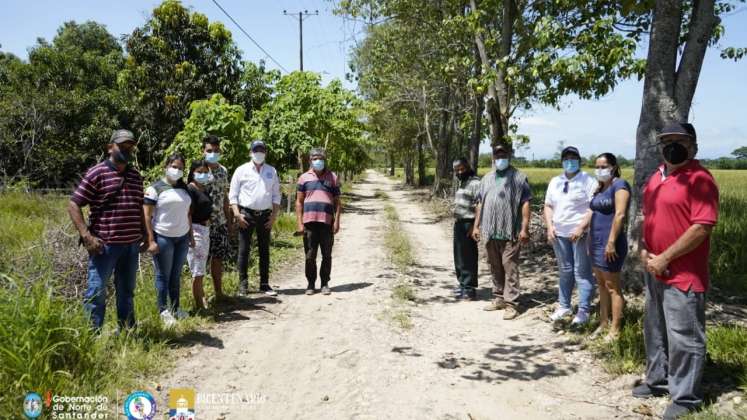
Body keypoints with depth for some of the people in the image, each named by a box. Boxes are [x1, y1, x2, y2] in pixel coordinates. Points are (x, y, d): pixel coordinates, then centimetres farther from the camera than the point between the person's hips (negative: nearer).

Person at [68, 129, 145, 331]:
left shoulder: (136, 175, 12)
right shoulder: (96, 173, -7)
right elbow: (73, 205, -8)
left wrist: (145, 234, 15)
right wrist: (86, 236, -15)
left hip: (132, 245, 6)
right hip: (105, 244, -6)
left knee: (127, 292, 16)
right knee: (96, 292, 0)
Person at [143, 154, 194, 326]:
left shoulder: (184, 188, 13)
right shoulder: (155, 188, -6)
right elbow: (147, 216, -9)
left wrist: (191, 235, 15)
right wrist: (151, 241, -15)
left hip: (182, 238, 5)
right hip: (163, 238, -5)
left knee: (176, 275, 11)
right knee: (163, 275, 3)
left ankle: (175, 308, 20)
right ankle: (163, 311, 12)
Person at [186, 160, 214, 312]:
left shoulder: (204, 189, 13)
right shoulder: (190, 189, -12)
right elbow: (188, 213, -17)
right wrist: (190, 235, -21)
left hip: (206, 230, 9)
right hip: (195, 230, -9)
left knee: (201, 270, 18)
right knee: (197, 271, -3)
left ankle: (202, 299, 29)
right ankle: (199, 305, 4)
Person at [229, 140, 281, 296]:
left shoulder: (272, 172, 10)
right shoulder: (242, 170, 2)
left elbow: (276, 196, 11)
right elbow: (233, 194, 0)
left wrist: (274, 216, 1)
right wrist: (237, 214, -10)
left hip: (265, 215, 3)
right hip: (246, 214, -2)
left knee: (264, 250, 7)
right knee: (243, 250, 0)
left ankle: (264, 284, 14)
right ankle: (243, 284, 8)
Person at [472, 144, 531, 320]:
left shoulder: (518, 177, -1)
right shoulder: (487, 178, 16)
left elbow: (525, 204, -6)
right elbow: (480, 204, 18)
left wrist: (524, 228, -13)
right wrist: (476, 226, 12)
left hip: (510, 232, -6)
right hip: (491, 232, 6)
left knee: (510, 267, -6)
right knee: (495, 267, 13)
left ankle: (511, 303, -3)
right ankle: (499, 298, 24)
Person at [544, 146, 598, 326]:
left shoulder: (588, 181, -5)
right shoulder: (555, 182, 13)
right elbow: (548, 206, 15)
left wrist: (581, 227, -19)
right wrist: (549, 227, 1)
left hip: (581, 233, -5)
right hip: (559, 234, 6)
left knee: (582, 272, -2)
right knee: (565, 271, 15)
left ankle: (583, 311, 5)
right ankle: (563, 306, 25)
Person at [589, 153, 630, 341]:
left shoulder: (619, 185, -10)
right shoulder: (601, 188, 15)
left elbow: (619, 214, -19)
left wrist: (611, 242, -23)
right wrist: (591, 241, 17)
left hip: (609, 243, -9)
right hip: (596, 241, 9)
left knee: (612, 287, -3)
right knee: (602, 285, 13)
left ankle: (615, 330, 4)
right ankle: (603, 324, 22)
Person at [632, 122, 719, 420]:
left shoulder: (699, 179, -14)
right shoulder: (656, 177, 12)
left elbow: (702, 227, -21)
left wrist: (665, 258, -18)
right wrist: (644, 250, 6)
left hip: (684, 274, -9)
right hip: (655, 271, 9)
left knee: (683, 338, 0)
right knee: (655, 331, 20)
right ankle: (658, 380, 37)